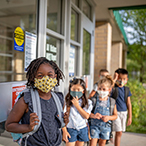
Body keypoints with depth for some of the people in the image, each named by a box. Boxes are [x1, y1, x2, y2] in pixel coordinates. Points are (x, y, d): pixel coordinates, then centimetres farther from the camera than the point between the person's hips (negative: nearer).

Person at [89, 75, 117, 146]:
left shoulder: (112, 101, -3)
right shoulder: (93, 100, -10)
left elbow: (115, 115, 4)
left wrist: (109, 117, -15)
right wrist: (93, 115, -26)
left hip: (106, 126, 3)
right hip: (94, 125, -2)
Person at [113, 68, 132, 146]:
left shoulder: (126, 89, 6)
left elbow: (128, 103, 10)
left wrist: (130, 116, 11)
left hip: (124, 112, 5)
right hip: (116, 112, -5)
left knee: (119, 132, 12)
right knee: (119, 132, -5)